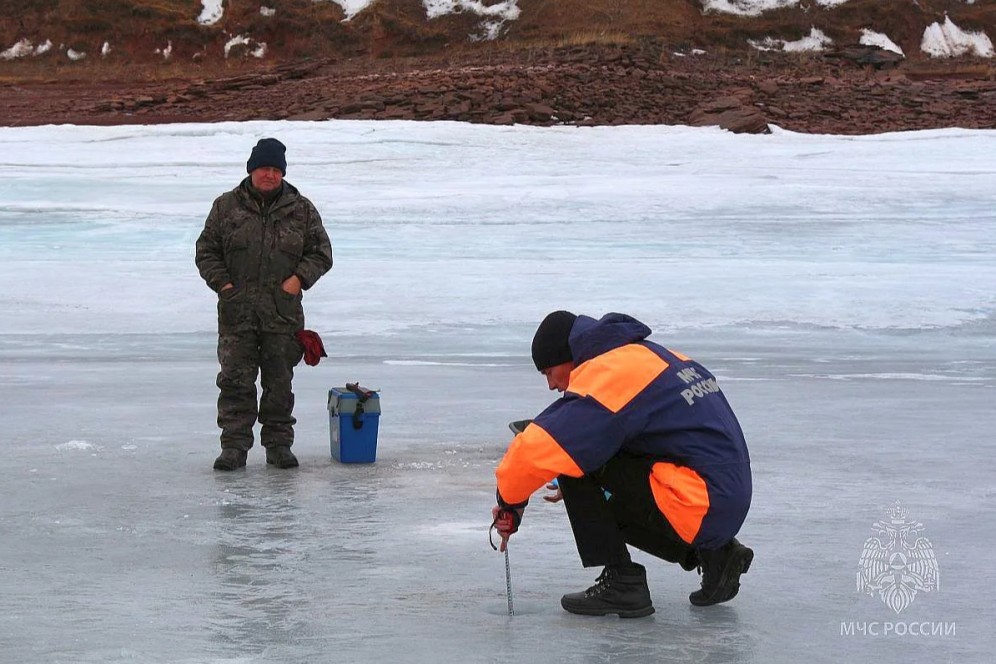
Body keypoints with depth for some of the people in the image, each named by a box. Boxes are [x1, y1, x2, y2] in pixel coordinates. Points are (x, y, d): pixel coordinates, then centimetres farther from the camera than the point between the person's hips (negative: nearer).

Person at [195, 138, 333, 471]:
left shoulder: (301, 210, 7)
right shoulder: (226, 206, 6)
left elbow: (321, 252, 11)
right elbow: (206, 250, 10)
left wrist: (300, 278, -6)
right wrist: (222, 282, -4)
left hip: (283, 312, 1)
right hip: (237, 310, -1)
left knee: (279, 381, 7)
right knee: (236, 380, -3)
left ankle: (279, 443, 17)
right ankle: (234, 445, 2)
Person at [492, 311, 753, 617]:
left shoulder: (606, 376, -12)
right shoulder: (653, 355, 18)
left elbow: (538, 449, -18)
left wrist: (509, 501, -1)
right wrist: (579, 490, 25)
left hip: (697, 506, -10)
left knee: (575, 455, -9)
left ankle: (622, 585, -4)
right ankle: (713, 554, 16)